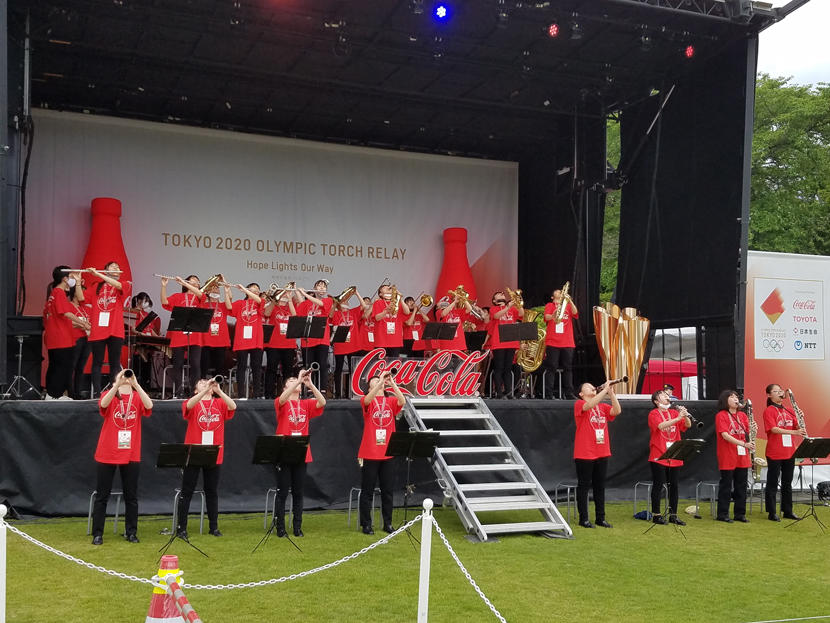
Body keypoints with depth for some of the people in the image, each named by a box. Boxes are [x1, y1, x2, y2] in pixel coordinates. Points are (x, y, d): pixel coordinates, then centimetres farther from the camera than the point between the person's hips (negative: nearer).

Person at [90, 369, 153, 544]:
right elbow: (103, 404, -22)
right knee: (102, 495, 4)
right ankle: (97, 534, 11)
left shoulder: (137, 397, 4)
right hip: (108, 453, -2)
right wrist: (118, 384, -29)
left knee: (131, 496, 8)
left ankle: (131, 532, 17)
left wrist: (136, 384, -22)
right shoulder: (110, 395, 1)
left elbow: (149, 406, -17)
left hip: (131, 454, 2)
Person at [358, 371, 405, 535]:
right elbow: (368, 399, -23)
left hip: (388, 453, 3)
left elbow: (402, 401, -14)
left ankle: (388, 523, 18)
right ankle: (366, 524, 12)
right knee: (367, 491, 4)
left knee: (387, 491, 9)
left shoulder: (391, 401, 7)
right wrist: (380, 382, -28)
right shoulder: (367, 401, 0)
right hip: (370, 453, -3)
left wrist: (392, 383, -22)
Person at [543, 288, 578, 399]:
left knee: (568, 368, 3)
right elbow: (546, 317, -8)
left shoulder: (568, 306, 18)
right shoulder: (549, 305, 11)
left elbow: (575, 313, -2)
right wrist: (553, 316, -31)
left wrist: (570, 301, -15)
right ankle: (549, 393, -4)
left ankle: (569, 393, 6)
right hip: (553, 341, -3)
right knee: (551, 368, -5)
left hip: (567, 342, 3)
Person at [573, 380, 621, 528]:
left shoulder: (603, 406, 13)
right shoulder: (579, 404, -2)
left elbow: (617, 411, -4)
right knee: (584, 486, 1)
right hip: (584, 454, -5)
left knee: (600, 486, 10)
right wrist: (605, 390, -23)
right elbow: (590, 405, -24)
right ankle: (583, 518, 8)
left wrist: (611, 393, -11)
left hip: (602, 453, 5)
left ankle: (600, 518, 17)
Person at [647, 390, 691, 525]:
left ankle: (673, 515, 14)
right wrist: (678, 418, -33)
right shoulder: (654, 414, -4)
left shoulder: (674, 412, 11)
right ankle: (656, 514, 5)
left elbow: (688, 425, 1)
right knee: (658, 485, -1)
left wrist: (685, 416, -20)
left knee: (673, 485, 8)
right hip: (658, 456, -5)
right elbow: (661, 425, -23)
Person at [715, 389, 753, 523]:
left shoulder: (742, 415, 12)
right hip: (727, 457, -6)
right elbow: (725, 435, -17)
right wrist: (743, 444, -25)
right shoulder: (721, 415, -7)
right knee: (726, 486, 0)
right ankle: (722, 514, 7)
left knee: (741, 486, 8)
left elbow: (748, 433, 11)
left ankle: (740, 514, 17)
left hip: (742, 456, 6)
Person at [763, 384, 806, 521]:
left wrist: (799, 420, -12)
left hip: (789, 452, 6)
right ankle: (772, 513, 5)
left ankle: (788, 511, 21)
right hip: (774, 453, -6)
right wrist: (793, 432, -28)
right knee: (772, 484, 0)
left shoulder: (789, 411, 13)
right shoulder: (769, 411, -7)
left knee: (787, 483, 13)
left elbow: (797, 427, 8)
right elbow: (774, 429, -19)